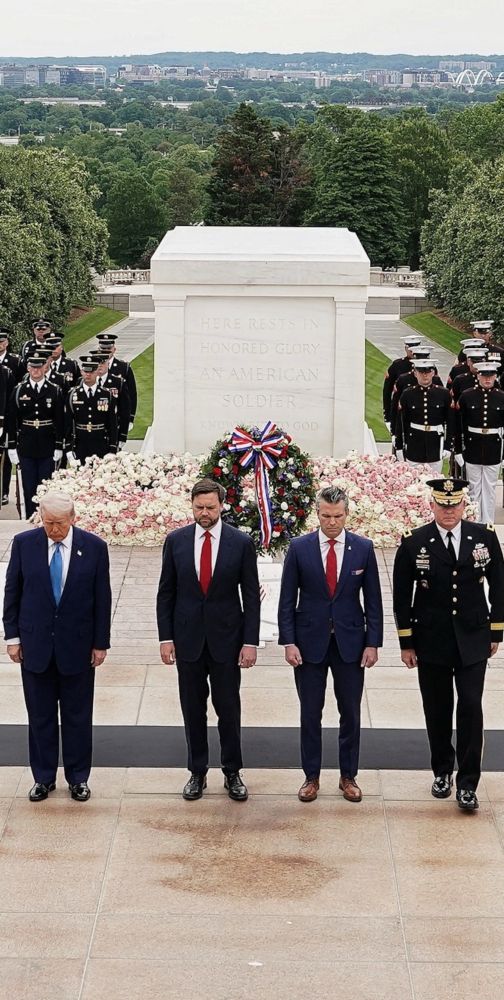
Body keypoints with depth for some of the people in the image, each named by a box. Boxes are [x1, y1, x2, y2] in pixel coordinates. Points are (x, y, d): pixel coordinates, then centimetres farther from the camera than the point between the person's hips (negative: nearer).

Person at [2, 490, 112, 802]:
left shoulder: (94, 547, -7)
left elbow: (102, 598, -2)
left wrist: (101, 643, -2)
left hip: (77, 644, -1)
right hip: (35, 643, 1)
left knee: (78, 716, 9)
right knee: (40, 716, 9)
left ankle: (78, 777, 22)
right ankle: (44, 778, 22)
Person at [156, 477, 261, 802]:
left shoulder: (241, 543, -5)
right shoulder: (176, 541, -1)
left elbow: (251, 596, -3)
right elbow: (166, 592, 4)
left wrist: (250, 641, -8)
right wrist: (166, 637, -1)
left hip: (226, 638, -1)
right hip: (188, 639, 2)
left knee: (228, 708, 7)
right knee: (193, 709, 10)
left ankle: (232, 773, 20)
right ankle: (198, 772, 22)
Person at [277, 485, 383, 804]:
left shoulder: (363, 548, -2)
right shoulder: (299, 548, -4)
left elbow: (373, 600, 2)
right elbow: (287, 599, -2)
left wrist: (373, 643, -3)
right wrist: (289, 642, -8)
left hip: (350, 642, 1)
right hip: (310, 641, -1)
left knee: (351, 713, 8)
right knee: (310, 713, 7)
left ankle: (348, 776, 22)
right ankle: (311, 776, 19)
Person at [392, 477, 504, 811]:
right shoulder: (413, 543, -5)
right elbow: (402, 595, 1)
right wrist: (406, 642, 1)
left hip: (473, 642, 0)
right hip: (431, 642, 0)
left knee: (471, 708, -6)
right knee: (437, 711, 9)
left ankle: (468, 783, 1)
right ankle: (442, 772, 27)